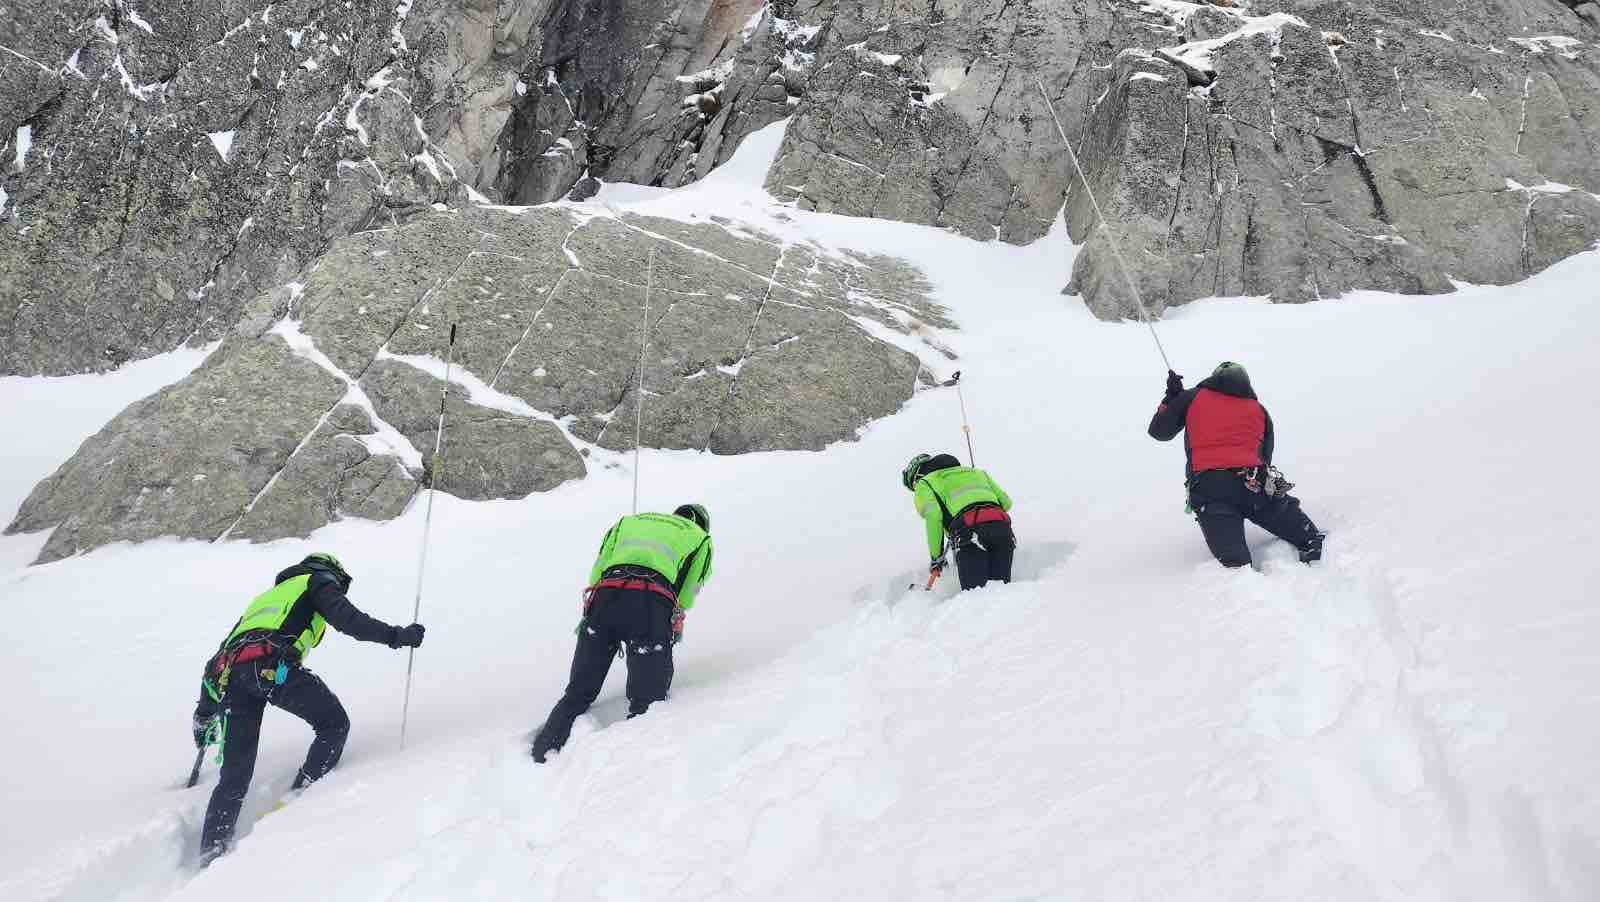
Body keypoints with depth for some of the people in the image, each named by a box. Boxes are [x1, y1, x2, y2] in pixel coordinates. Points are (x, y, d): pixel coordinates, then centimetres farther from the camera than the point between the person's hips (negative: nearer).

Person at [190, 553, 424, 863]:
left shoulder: (267, 596, 42)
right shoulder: (319, 580, 22)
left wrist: (205, 713, 42)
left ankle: (211, 854, 3)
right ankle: (302, 796, -5)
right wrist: (396, 635, 2)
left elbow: (222, 652, 39)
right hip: (271, 665, -7)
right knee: (334, 723, 8)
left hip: (229, 670, 7)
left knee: (235, 777, 11)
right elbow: (346, 618, 0)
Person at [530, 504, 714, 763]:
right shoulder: (700, 538, 28)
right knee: (647, 701, 4)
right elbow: (688, 592, 17)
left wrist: (589, 615, 23)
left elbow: (597, 569, 22)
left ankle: (542, 756, 3)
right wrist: (675, 627, 29)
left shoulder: (628, 521, 36)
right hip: (654, 603, -3)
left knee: (578, 693, 12)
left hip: (604, 597, 3)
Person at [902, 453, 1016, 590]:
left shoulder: (923, 484, 21)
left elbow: (933, 516, 1)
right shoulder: (975, 471, 36)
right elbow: (1006, 501, 27)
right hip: (1002, 525, 5)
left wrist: (936, 556, 5)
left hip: (970, 529, -5)